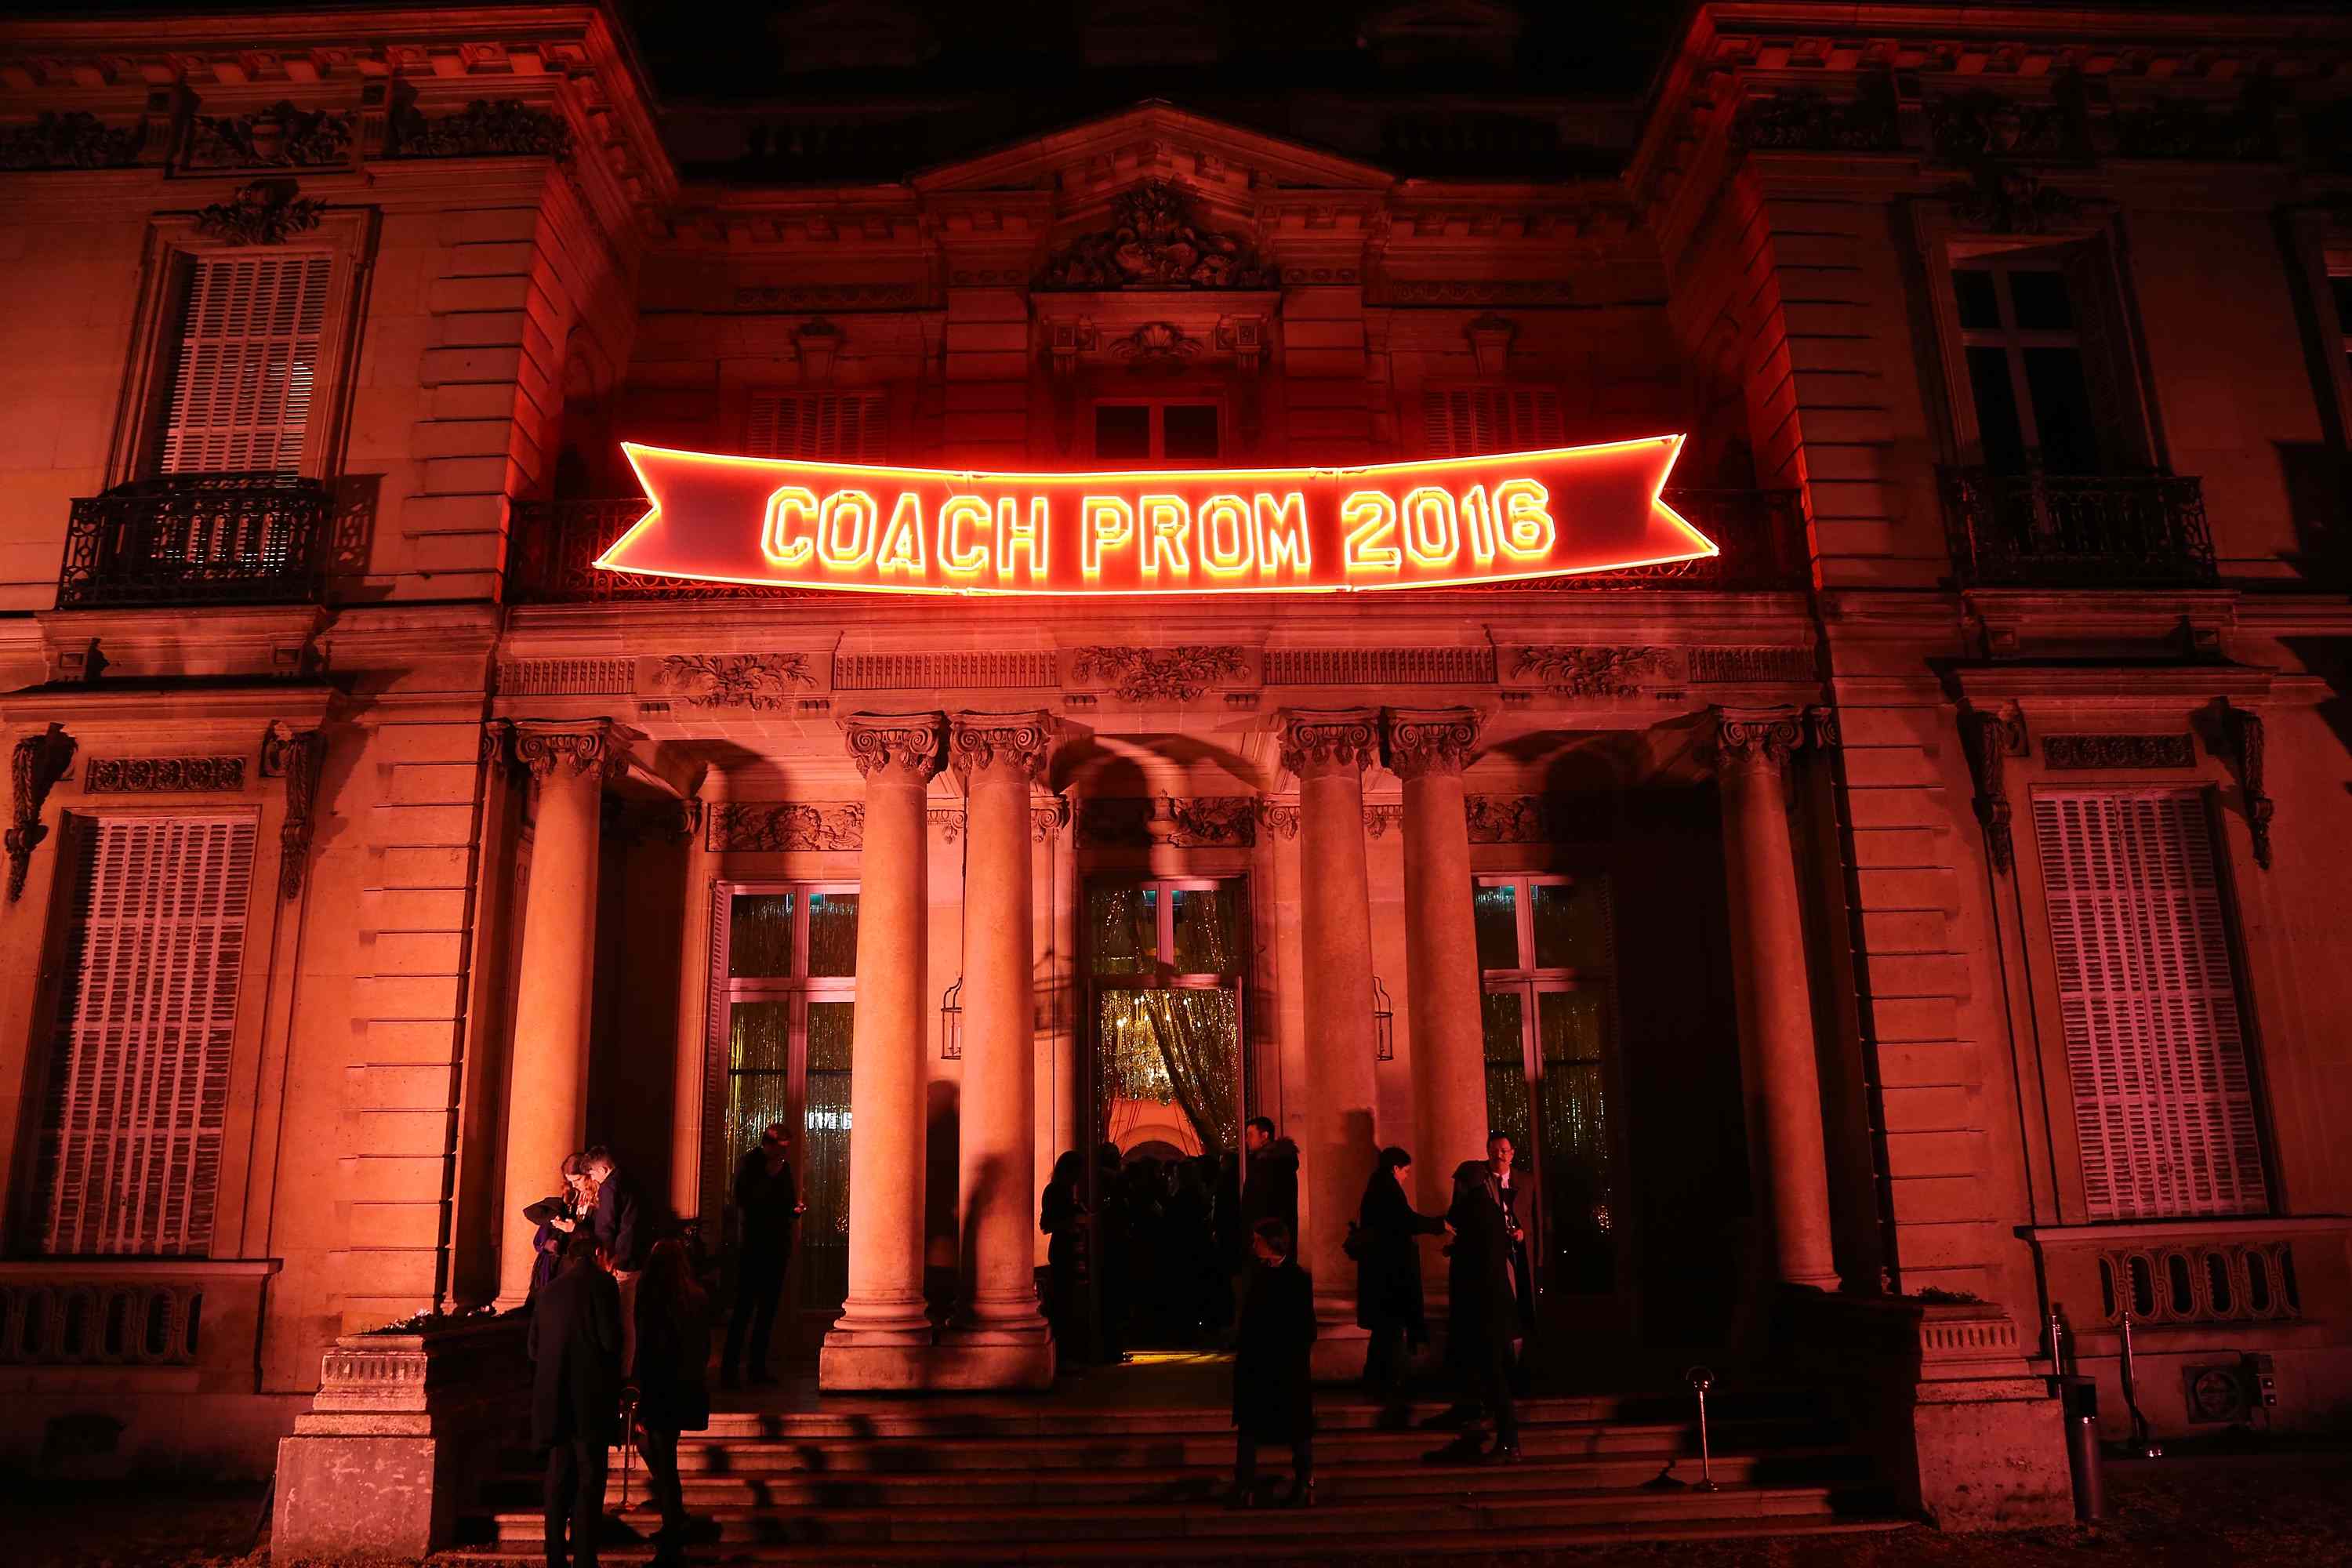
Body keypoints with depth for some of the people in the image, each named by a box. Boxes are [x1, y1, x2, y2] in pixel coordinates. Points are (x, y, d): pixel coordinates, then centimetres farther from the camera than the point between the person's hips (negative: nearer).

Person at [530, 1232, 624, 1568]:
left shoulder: (550, 1291, 11)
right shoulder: (601, 1283, -6)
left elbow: (533, 1347, 10)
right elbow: (610, 1340, -12)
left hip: (554, 1401, 6)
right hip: (590, 1398, -5)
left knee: (559, 1479, 13)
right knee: (590, 1480, 0)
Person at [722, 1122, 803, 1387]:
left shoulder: (784, 1167, 11)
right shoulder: (749, 1164, -6)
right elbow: (744, 1201, -17)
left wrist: (797, 1209, -3)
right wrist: (770, 1175, -20)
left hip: (777, 1246, 6)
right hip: (753, 1244, -6)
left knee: (769, 1308, 9)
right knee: (744, 1306, -7)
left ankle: (758, 1367, 16)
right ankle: (729, 1368, -3)